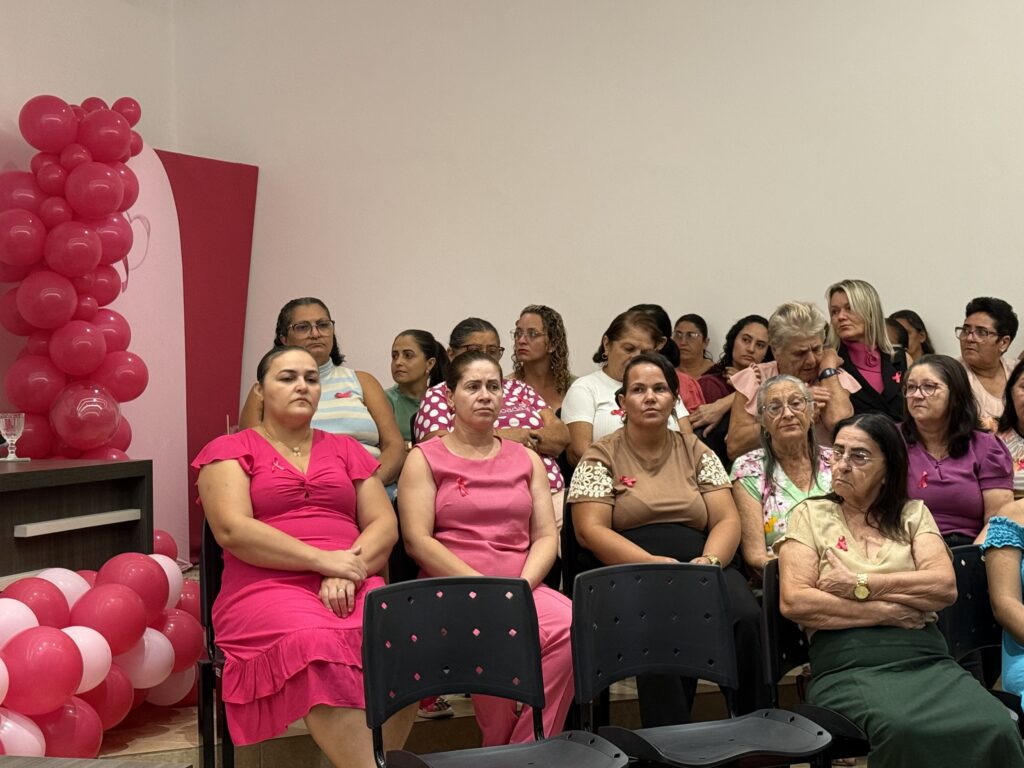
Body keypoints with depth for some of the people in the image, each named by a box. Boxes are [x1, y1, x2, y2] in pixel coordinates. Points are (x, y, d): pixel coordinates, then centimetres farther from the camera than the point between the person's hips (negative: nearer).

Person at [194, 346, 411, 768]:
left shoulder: (345, 449, 22)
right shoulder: (230, 450, 11)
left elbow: (385, 525, 12)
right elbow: (233, 530, -6)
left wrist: (349, 570, -9)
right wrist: (323, 560, -13)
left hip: (352, 586, 3)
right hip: (266, 587, -3)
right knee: (319, 644, -38)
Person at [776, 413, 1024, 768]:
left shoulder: (913, 513, 18)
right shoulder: (811, 515, 12)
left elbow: (945, 586, 0)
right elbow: (793, 601, -3)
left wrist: (861, 585, -6)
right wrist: (887, 610, -4)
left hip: (926, 659, 2)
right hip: (848, 665, -2)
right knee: (904, 731, -36)